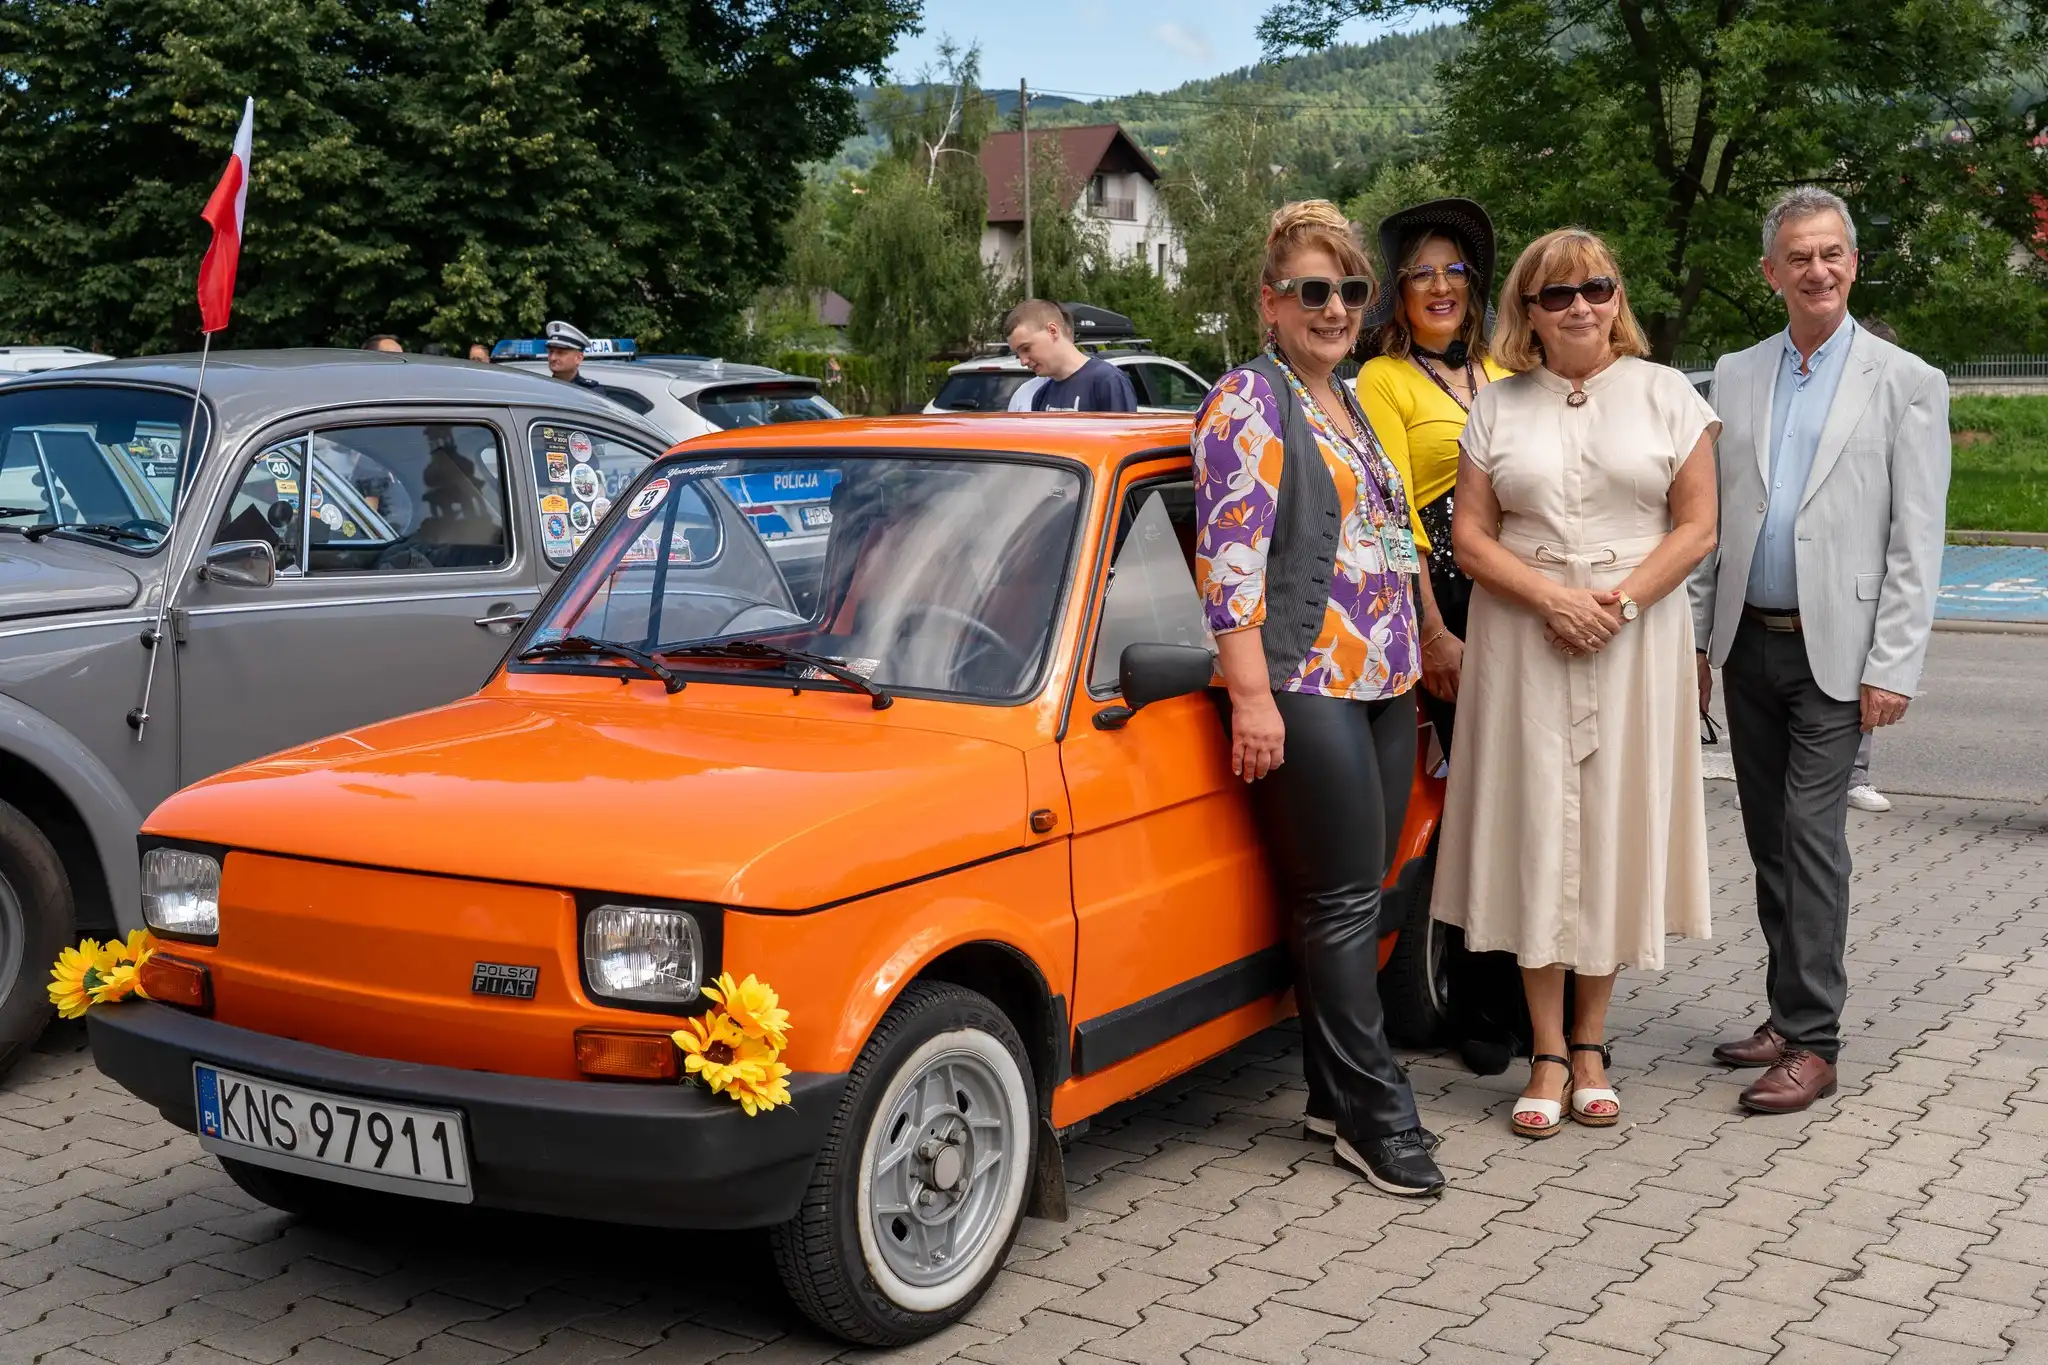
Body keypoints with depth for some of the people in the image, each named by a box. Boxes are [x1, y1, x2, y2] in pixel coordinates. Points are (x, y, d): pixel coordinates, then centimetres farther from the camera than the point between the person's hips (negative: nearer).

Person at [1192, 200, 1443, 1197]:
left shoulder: (1345, 404, 20)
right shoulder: (1249, 402, -7)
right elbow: (1229, 557, -15)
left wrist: (1417, 657, 23)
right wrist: (1252, 696, -20)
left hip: (1382, 684, 8)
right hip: (1303, 687, -8)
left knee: (1356, 897, 10)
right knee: (1341, 900, -5)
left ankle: (1336, 1095, 19)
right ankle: (1375, 1116, 2)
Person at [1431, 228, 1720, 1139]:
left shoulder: (1665, 395, 5)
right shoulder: (1497, 407, 7)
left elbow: (1696, 526, 1)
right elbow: (1470, 536, 3)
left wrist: (1620, 602, -14)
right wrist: (1552, 597, -13)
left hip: (1636, 639, 0)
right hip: (1521, 639, 0)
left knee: (1614, 827, 3)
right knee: (1536, 830, -1)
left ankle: (1591, 1041, 15)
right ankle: (1548, 1054, 7)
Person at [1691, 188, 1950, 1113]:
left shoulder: (1907, 383, -2)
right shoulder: (1735, 377, 10)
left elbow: (1917, 542, -6)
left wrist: (1893, 667, -12)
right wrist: (1697, 638, 8)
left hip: (1834, 647, -4)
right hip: (1748, 643, 5)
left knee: (1811, 832, -9)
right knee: (1768, 838, 10)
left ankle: (1812, 1040, -3)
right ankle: (1789, 1013, 21)